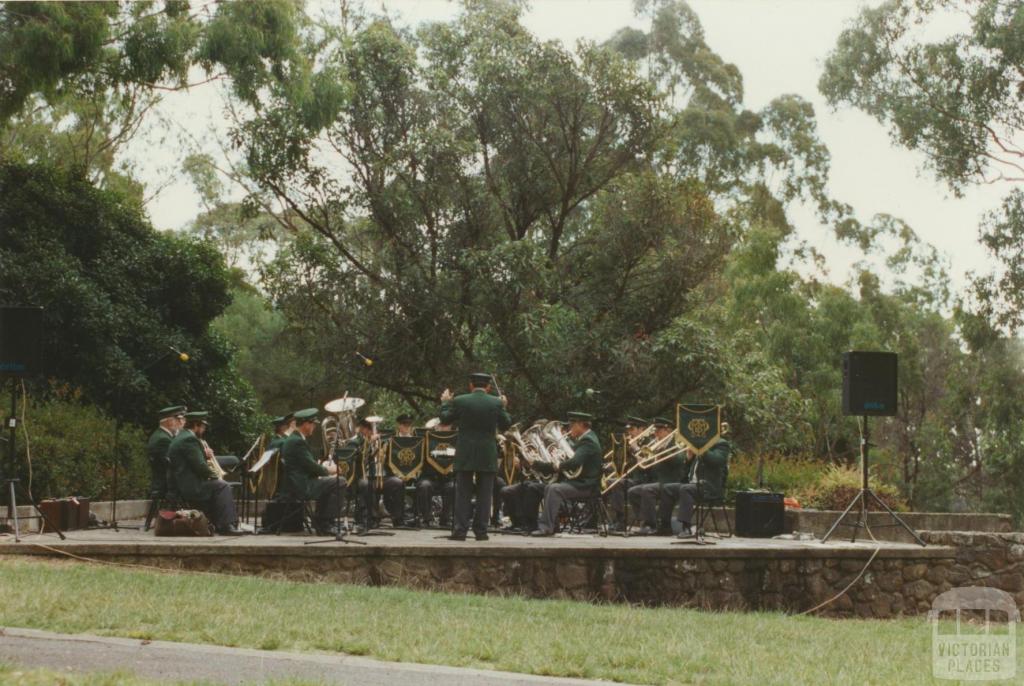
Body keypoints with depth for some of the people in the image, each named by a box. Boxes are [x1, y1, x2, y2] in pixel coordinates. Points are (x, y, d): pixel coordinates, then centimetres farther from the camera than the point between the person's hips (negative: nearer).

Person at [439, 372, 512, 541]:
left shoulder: (459, 401, -6)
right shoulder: (496, 403, -3)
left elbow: (445, 419, 5)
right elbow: (505, 425, 6)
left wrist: (445, 403, 21)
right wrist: (504, 407, 21)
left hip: (465, 456, 0)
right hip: (488, 456, 0)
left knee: (463, 494, 4)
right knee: (484, 494, 6)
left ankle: (460, 530, 0)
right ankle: (481, 531, 4)